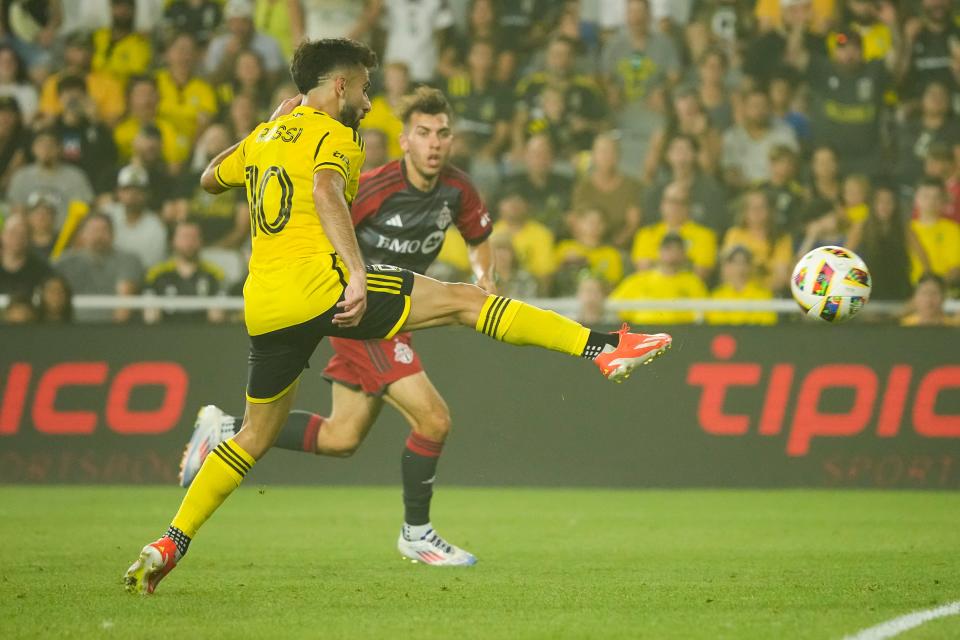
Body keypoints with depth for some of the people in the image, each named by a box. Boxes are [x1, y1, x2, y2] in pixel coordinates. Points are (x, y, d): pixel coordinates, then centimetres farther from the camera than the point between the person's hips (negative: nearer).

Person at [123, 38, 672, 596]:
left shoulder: (264, 137, 22)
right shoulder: (335, 136, 0)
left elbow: (210, 178, 40)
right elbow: (325, 190, -22)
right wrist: (358, 272, -29)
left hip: (262, 305, 7)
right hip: (317, 279, -7)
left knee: (257, 436, 19)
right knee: (463, 300, -5)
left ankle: (168, 546, 10)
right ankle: (604, 348, -12)